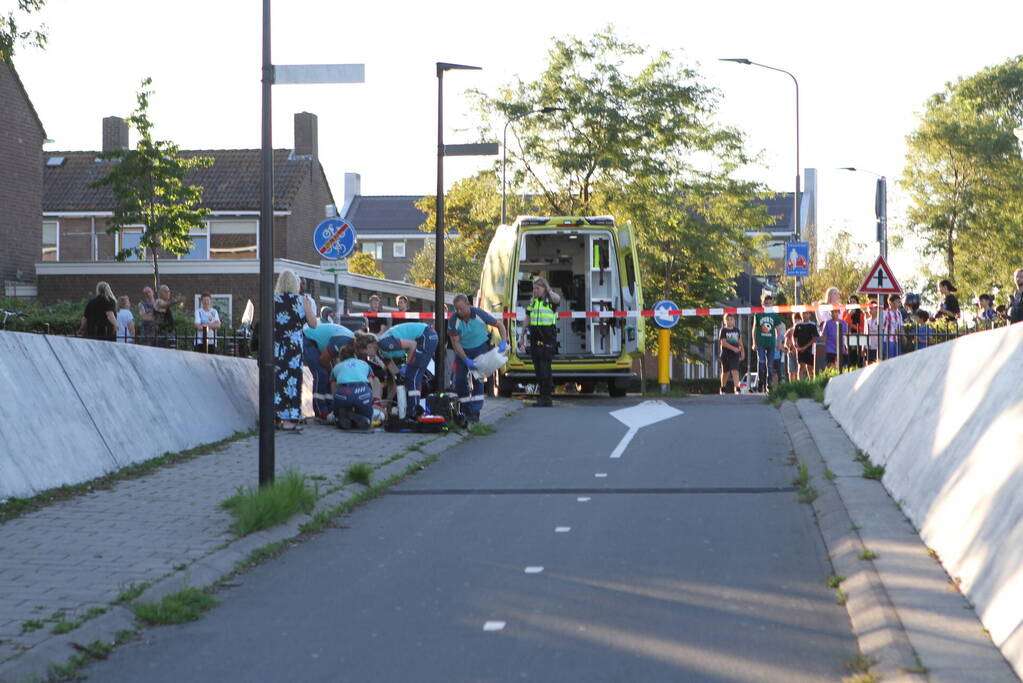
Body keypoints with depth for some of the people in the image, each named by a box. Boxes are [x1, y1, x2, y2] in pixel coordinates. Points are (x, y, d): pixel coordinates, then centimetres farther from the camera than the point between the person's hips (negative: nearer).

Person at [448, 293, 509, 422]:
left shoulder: (479, 314, -20)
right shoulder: (453, 320, -20)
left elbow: (500, 324, -6)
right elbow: (455, 343, -17)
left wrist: (504, 342, -21)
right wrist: (466, 360, -26)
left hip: (480, 348, -2)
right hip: (462, 350, 2)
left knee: (477, 379, -15)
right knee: (459, 380, -6)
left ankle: (475, 412, -14)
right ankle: (466, 410, 11)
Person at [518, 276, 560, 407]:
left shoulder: (550, 300, -3)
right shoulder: (532, 302, 14)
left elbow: (557, 298, -30)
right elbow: (527, 321, 19)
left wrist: (549, 291, -11)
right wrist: (522, 338, 18)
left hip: (548, 338, -6)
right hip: (535, 338, 6)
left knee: (545, 368, -9)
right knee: (538, 368, 8)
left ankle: (546, 398, -6)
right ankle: (543, 397, 15)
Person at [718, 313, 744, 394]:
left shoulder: (736, 330, 10)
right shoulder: (723, 331, -4)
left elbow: (740, 342, 19)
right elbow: (723, 343, -13)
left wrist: (742, 352, 18)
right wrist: (734, 348, -20)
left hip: (735, 354, 2)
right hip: (725, 354, -2)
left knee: (735, 371, -11)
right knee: (725, 372, 10)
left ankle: (736, 388, -17)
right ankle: (723, 388, 26)